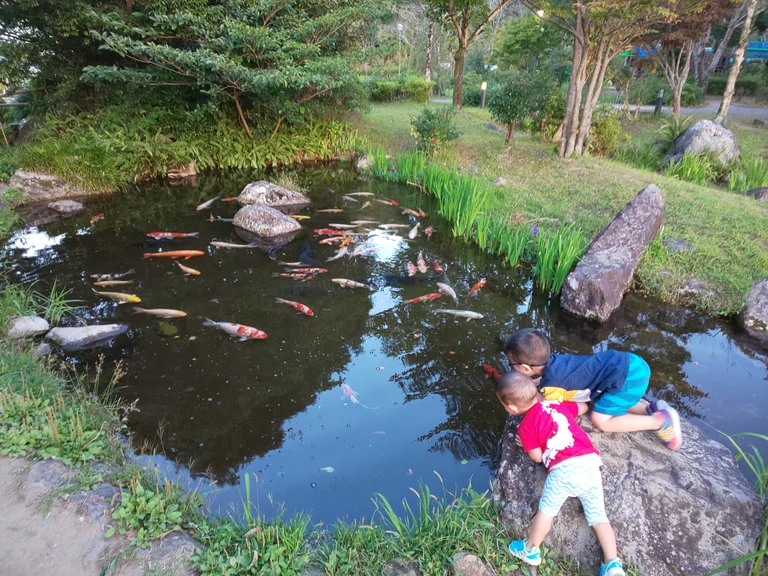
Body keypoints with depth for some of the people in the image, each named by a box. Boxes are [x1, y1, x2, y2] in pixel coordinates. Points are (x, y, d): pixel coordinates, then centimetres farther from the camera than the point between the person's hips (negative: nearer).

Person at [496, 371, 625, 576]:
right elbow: (583, 408, 35)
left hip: (564, 469, -6)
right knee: (598, 515, 13)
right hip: (590, 462, 6)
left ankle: (530, 550, 21)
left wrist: (525, 444, 26)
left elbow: (537, 457, 7)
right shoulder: (557, 402, 19)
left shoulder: (525, 427, 3)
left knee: (547, 509, 8)